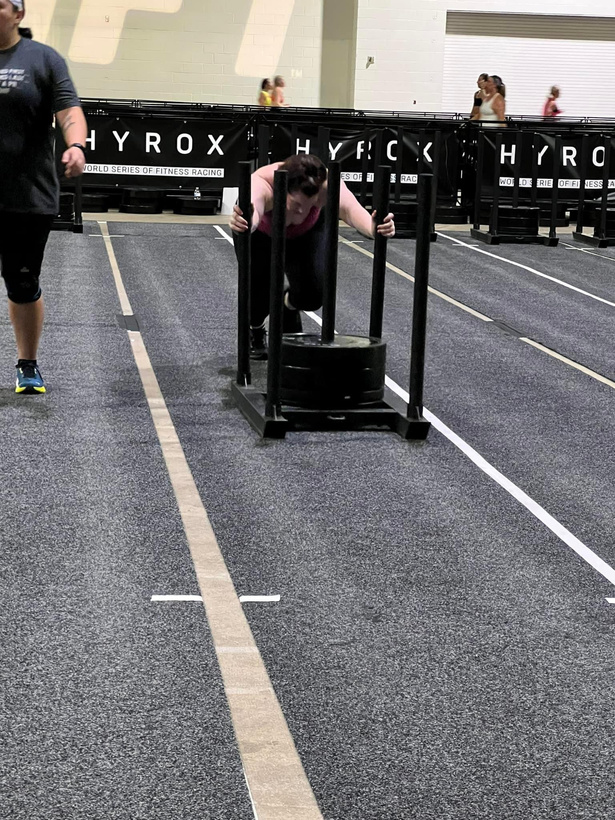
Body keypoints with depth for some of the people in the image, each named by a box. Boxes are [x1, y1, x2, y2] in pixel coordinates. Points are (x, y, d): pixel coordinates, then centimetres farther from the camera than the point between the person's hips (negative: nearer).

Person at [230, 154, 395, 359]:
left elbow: (350, 208, -60)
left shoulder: (326, 185, -40)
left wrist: (373, 228, -82)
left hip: (306, 232, 1)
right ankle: (255, 333, 22)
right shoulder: (262, 184, -44)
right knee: (259, 289, -15)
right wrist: (243, 221, -91)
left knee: (313, 294, -14)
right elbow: (251, 209, -67)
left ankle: (288, 304, 25)